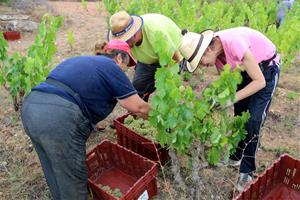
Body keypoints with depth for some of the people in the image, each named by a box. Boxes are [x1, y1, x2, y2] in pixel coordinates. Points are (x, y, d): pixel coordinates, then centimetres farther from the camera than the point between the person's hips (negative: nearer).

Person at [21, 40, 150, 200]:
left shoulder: (81, 61, 27)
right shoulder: (112, 68, 4)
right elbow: (138, 107, 5)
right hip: (59, 119, -9)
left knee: (55, 173, 25)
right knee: (72, 180, 10)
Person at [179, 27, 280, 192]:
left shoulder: (233, 43, -38)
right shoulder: (216, 51, -15)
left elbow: (260, 81, -31)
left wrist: (232, 98, -36)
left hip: (267, 68, -6)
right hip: (246, 68, 7)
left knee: (252, 121, -10)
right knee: (239, 115, 8)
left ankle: (247, 172, 5)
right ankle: (236, 156, 29)